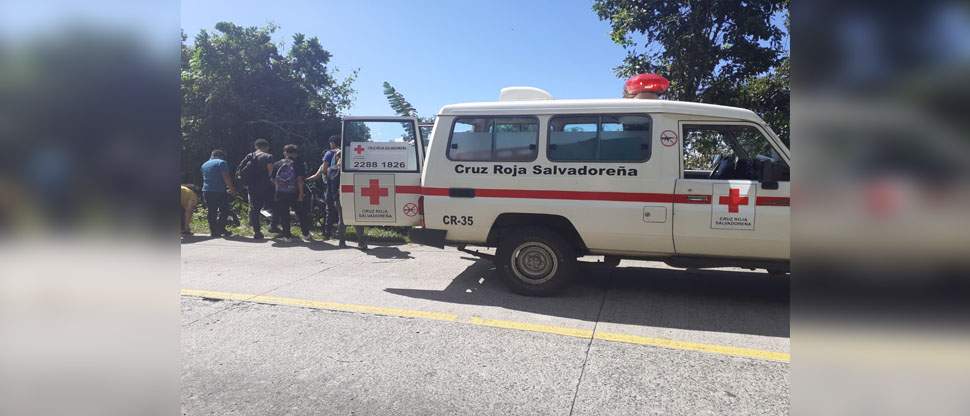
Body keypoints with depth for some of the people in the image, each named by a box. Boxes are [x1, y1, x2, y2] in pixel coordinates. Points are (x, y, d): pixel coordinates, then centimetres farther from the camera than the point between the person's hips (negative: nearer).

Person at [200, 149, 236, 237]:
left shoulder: (204, 165, 19)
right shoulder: (222, 162, -4)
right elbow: (226, 176, -16)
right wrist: (231, 188, -10)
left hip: (206, 191, 6)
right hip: (220, 191, -6)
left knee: (211, 212, 10)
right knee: (224, 211, 3)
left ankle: (213, 230, 11)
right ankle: (220, 229, -3)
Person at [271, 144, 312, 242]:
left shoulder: (277, 164, 6)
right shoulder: (298, 165, -3)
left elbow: (272, 179, 6)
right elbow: (299, 180, -11)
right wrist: (301, 193, -9)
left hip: (280, 194, 2)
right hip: (294, 194, -2)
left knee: (284, 215, 8)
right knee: (301, 214, 10)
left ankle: (287, 236, 9)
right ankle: (306, 234, 15)